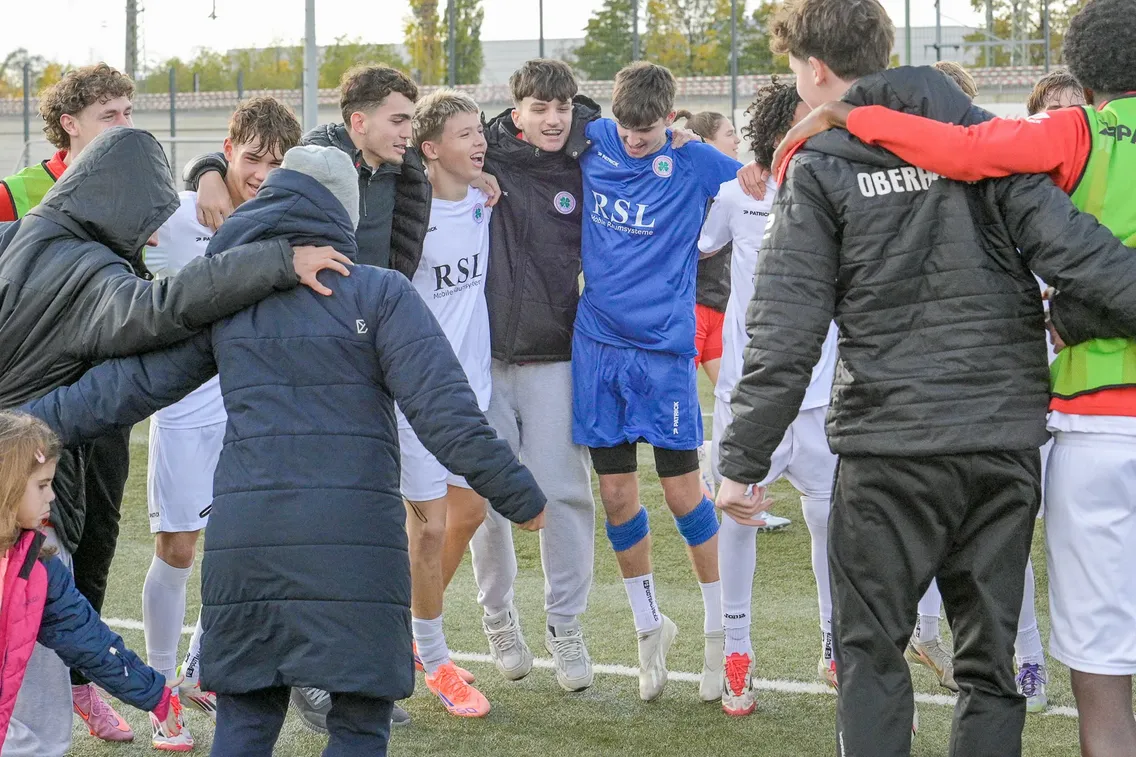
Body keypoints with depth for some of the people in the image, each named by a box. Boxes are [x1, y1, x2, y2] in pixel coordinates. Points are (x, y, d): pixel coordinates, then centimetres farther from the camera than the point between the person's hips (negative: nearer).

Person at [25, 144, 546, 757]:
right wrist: (517, 494, 1)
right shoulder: (379, 292, 3)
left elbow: (127, 384, 13)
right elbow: (443, 408, -4)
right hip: (353, 537, -3)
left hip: (243, 535, 3)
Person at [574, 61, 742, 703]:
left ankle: (719, 628, 15)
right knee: (617, 494, 6)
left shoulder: (694, 164, -4)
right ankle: (649, 627, 23)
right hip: (597, 343, 3)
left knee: (682, 490, -1)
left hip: (665, 348, -3)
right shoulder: (593, 143, 4)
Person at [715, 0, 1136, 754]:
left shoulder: (819, 168, -3)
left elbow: (787, 331, -8)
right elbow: (1068, 241, -7)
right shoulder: (982, 135, 6)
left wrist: (744, 459, -5)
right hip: (1008, 437, 3)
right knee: (990, 654, 12)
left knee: (871, 647, 10)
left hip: (892, 447, -3)